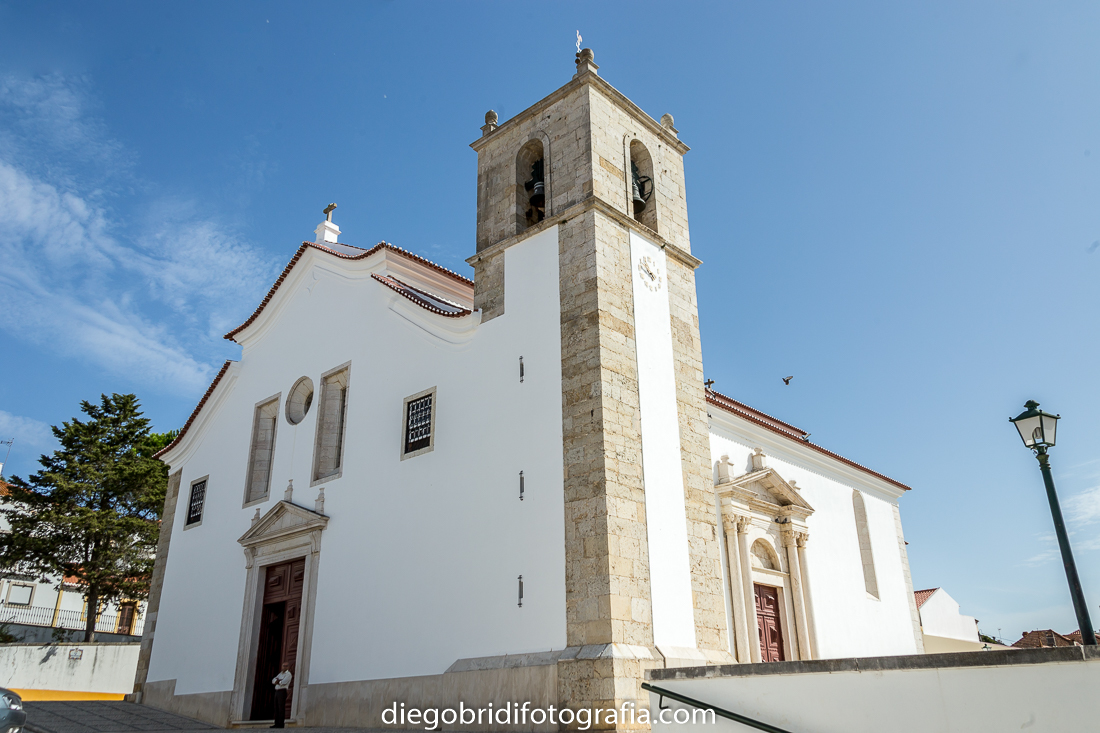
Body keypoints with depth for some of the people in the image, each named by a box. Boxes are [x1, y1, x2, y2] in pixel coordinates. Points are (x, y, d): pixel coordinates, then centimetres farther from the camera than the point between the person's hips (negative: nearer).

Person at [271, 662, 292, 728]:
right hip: (277, 692, 8)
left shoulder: (288, 674, -4)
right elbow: (273, 681, 10)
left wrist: (277, 681, -1)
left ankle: (281, 724, -9)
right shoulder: (280, 674, 22)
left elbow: (283, 682, -18)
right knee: (276, 708, 5)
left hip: (282, 692, -8)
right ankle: (277, 724, 6)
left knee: (281, 708, -9)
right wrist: (279, 681, -11)